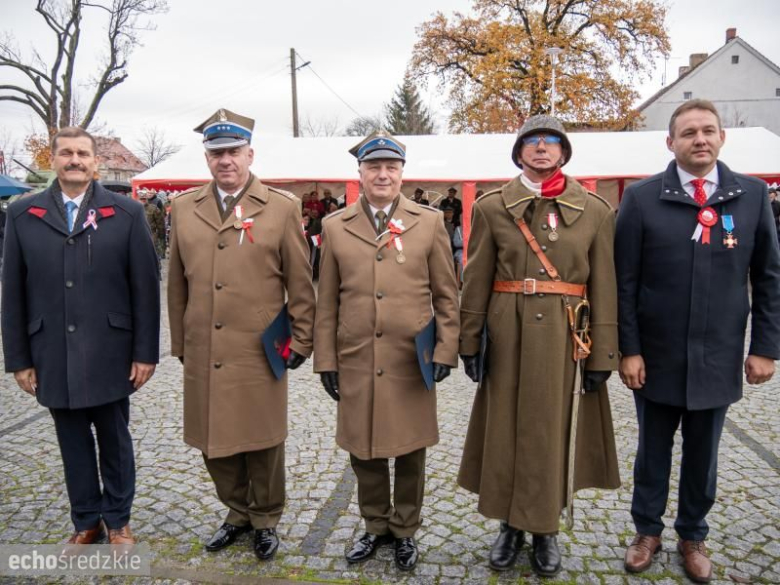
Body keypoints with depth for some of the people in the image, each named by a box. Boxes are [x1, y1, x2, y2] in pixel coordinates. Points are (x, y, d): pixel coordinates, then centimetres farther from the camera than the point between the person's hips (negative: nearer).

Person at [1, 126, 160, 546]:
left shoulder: (126, 213, -1)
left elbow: (145, 288, -3)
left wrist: (146, 352, -6)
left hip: (110, 354, -2)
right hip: (54, 357, 2)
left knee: (114, 440, 11)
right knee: (73, 443, 14)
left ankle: (118, 519, 30)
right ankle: (86, 522, 31)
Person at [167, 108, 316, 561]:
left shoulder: (282, 208, -1)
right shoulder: (184, 208, 9)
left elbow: (300, 282, 0)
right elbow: (178, 283, 12)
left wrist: (302, 340, -1)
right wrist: (180, 342, 12)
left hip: (260, 353, -3)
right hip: (203, 355, 3)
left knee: (263, 442, 9)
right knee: (214, 441, 13)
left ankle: (266, 519, 32)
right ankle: (238, 513, 37)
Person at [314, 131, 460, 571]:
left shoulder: (430, 222, 2)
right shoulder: (335, 226, 5)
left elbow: (447, 295, 3)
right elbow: (327, 302, 6)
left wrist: (446, 350, -4)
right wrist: (326, 360, 4)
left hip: (411, 362, -1)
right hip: (356, 363, 1)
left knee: (410, 452, 11)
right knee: (364, 452, 12)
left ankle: (405, 530, 33)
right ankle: (376, 526, 36)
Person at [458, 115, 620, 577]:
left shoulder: (596, 210, 2)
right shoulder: (491, 206, 2)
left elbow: (604, 288, 1)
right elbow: (477, 281, 2)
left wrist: (602, 355, -2)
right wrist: (470, 342, -2)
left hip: (566, 338, 0)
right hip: (507, 335, 0)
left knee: (553, 433, 9)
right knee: (506, 431, 8)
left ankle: (545, 529, 28)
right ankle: (511, 524, 28)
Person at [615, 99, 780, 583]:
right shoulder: (642, 198, -5)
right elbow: (625, 282, -5)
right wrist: (629, 349, -8)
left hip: (718, 358, 1)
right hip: (657, 356, -1)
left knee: (703, 453, 15)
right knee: (653, 450, 14)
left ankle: (693, 536, 36)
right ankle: (648, 530, 34)